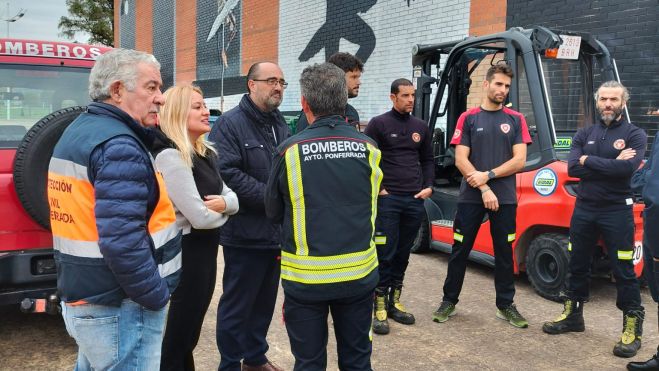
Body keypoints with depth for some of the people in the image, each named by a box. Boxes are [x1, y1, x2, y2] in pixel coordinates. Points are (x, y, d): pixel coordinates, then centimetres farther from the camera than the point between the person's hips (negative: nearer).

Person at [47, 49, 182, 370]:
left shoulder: (77, 132, 12)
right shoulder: (118, 145, -20)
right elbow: (122, 243, -27)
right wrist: (157, 298, -17)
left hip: (81, 299, 10)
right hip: (120, 309, -10)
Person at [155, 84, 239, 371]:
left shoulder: (205, 153, 9)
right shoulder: (170, 156, -20)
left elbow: (232, 197, 9)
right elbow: (200, 217, -25)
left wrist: (224, 202, -14)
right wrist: (222, 213, -4)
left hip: (205, 249, 9)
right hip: (187, 251, -9)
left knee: (190, 330, 21)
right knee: (180, 332, 6)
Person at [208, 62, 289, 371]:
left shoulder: (280, 124, 13)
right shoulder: (230, 123, -12)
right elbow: (227, 174, -23)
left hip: (276, 231, 8)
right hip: (245, 233, -8)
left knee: (265, 301, 19)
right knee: (237, 305, 5)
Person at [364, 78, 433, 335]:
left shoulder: (421, 127, 14)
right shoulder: (379, 124, -2)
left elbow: (428, 160, 21)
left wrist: (429, 187, 7)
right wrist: (377, 189, -9)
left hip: (415, 200, 5)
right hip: (387, 199, -5)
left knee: (403, 253, 11)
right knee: (385, 254, -4)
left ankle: (394, 301, 23)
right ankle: (379, 306, 5)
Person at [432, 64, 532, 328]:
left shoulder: (515, 120, 6)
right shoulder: (468, 118, 3)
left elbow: (519, 160, -2)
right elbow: (460, 160, -4)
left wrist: (488, 175, -13)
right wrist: (484, 189, -12)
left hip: (505, 198, 1)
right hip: (470, 197, -1)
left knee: (504, 253, 9)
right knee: (460, 250, 5)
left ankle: (506, 305, 21)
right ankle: (449, 301, 18)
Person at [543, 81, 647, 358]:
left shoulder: (634, 135, -3)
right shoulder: (584, 134, 8)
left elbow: (627, 168, -21)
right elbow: (572, 169, -6)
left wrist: (589, 161, -12)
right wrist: (611, 165, -14)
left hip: (617, 211, -4)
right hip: (584, 209, 4)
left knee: (623, 271, 0)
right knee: (577, 265, 14)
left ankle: (633, 328, 12)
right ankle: (573, 315, 29)